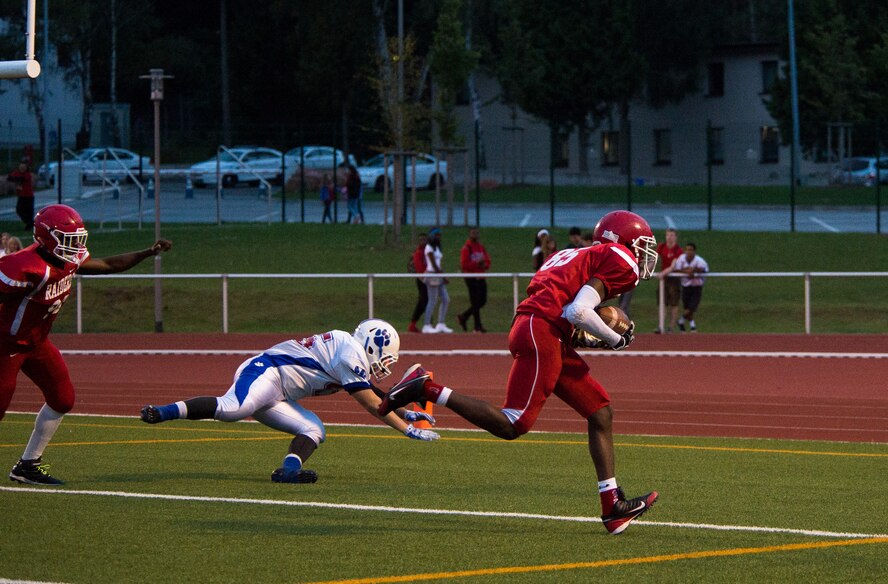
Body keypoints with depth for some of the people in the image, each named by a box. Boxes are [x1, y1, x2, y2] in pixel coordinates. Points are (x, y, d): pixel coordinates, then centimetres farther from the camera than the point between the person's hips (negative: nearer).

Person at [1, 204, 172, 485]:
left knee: (62, 399, 9)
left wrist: (148, 253, 5)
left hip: (36, 342, 9)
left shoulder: (69, 260, -3)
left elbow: (109, 265, 10)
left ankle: (28, 465, 19)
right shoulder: (27, 267, -31)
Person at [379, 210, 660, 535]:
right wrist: (615, 340, 2)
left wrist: (589, 339, 17)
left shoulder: (578, 256, 30)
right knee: (511, 427, -11)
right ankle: (426, 389, -8)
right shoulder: (620, 262, 1)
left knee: (601, 412, 12)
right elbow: (578, 311, -12)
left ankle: (613, 507, 11)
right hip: (542, 334, -10)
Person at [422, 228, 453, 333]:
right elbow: (433, 264, -14)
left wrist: (443, 275, 3)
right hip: (432, 274, -9)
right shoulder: (429, 247, -8)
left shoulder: (437, 248, 19)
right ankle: (427, 326, -7)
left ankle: (441, 324, 10)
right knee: (432, 301, -10)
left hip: (439, 276, 9)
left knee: (446, 300, 6)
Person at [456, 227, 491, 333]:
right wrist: (477, 264, -21)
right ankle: (478, 326, -1)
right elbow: (464, 265, -14)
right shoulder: (466, 248, -6)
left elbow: (487, 262, 15)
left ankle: (463, 316, 21)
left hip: (481, 277, 7)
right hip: (471, 278, -7)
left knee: (482, 300, 7)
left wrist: (484, 265, -7)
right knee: (475, 302, -6)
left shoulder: (481, 248, 15)